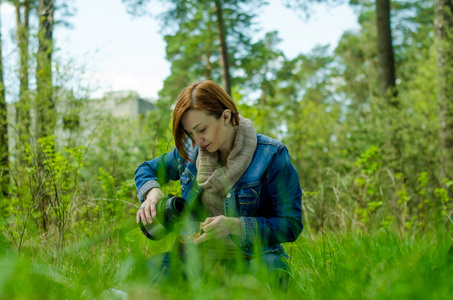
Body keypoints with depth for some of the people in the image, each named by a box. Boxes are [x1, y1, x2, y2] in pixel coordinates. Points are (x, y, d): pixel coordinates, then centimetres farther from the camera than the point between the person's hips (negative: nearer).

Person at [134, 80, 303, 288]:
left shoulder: (270, 156, -8)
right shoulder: (190, 151, 8)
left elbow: (291, 225, -9)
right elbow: (146, 169, 24)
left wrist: (235, 225, -22)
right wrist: (152, 191, -1)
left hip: (251, 259, -4)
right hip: (198, 256, 4)